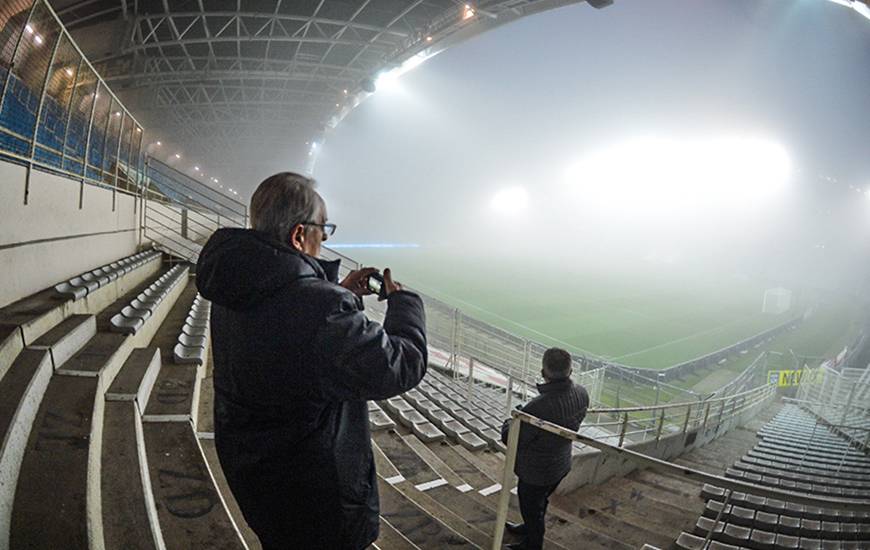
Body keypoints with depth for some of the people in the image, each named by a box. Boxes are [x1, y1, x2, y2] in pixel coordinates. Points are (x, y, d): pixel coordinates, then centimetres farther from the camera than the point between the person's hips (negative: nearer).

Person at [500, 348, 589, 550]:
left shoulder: (537, 408, -41)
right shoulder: (581, 394, -18)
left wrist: (509, 422, -5)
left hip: (536, 472, -7)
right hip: (562, 465, 7)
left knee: (532, 509, 22)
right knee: (540, 503, 33)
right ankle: (529, 528, 59)